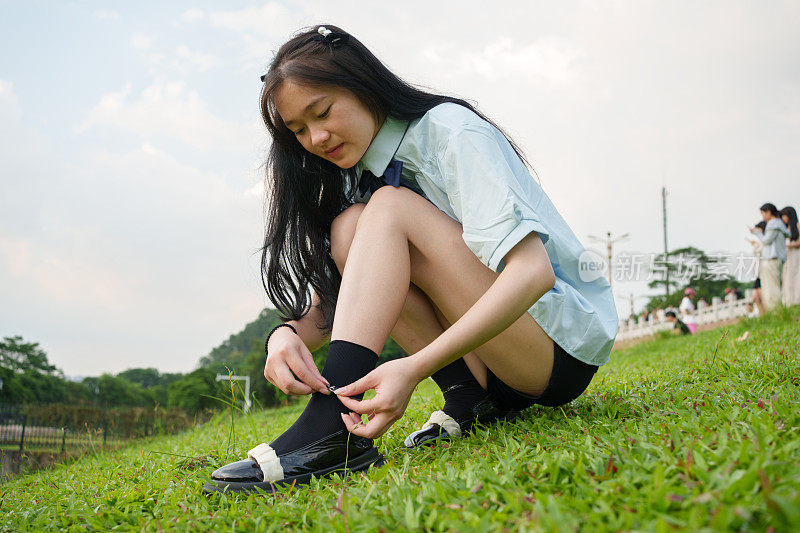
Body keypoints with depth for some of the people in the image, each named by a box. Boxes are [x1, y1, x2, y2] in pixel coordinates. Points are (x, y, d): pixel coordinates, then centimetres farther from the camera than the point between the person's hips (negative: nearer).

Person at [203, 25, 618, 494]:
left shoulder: (449, 129, -14)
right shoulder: (357, 182, 8)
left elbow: (532, 271, -27)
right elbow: (325, 306, 2)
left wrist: (414, 367, -35)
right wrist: (287, 333, -23)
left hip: (569, 338, -7)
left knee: (387, 210, -21)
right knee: (348, 230, -10)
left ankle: (331, 424, -34)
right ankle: (471, 396, -11)